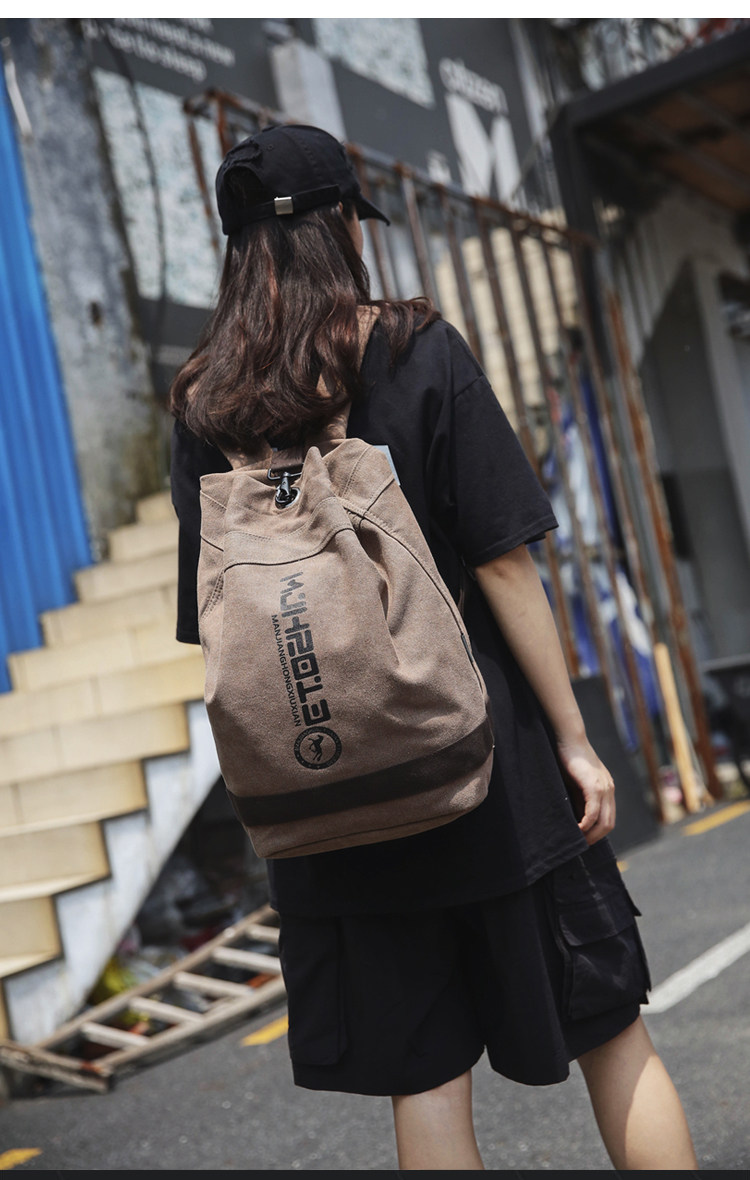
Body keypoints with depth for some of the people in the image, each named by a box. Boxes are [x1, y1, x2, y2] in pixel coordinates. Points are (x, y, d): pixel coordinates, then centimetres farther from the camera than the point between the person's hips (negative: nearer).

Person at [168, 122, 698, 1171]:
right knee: (610, 1029, 14)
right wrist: (575, 739, -4)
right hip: (483, 758, -3)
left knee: (423, 1080, 12)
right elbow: (502, 564, -10)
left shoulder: (202, 406, 3)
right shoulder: (418, 351, -7)